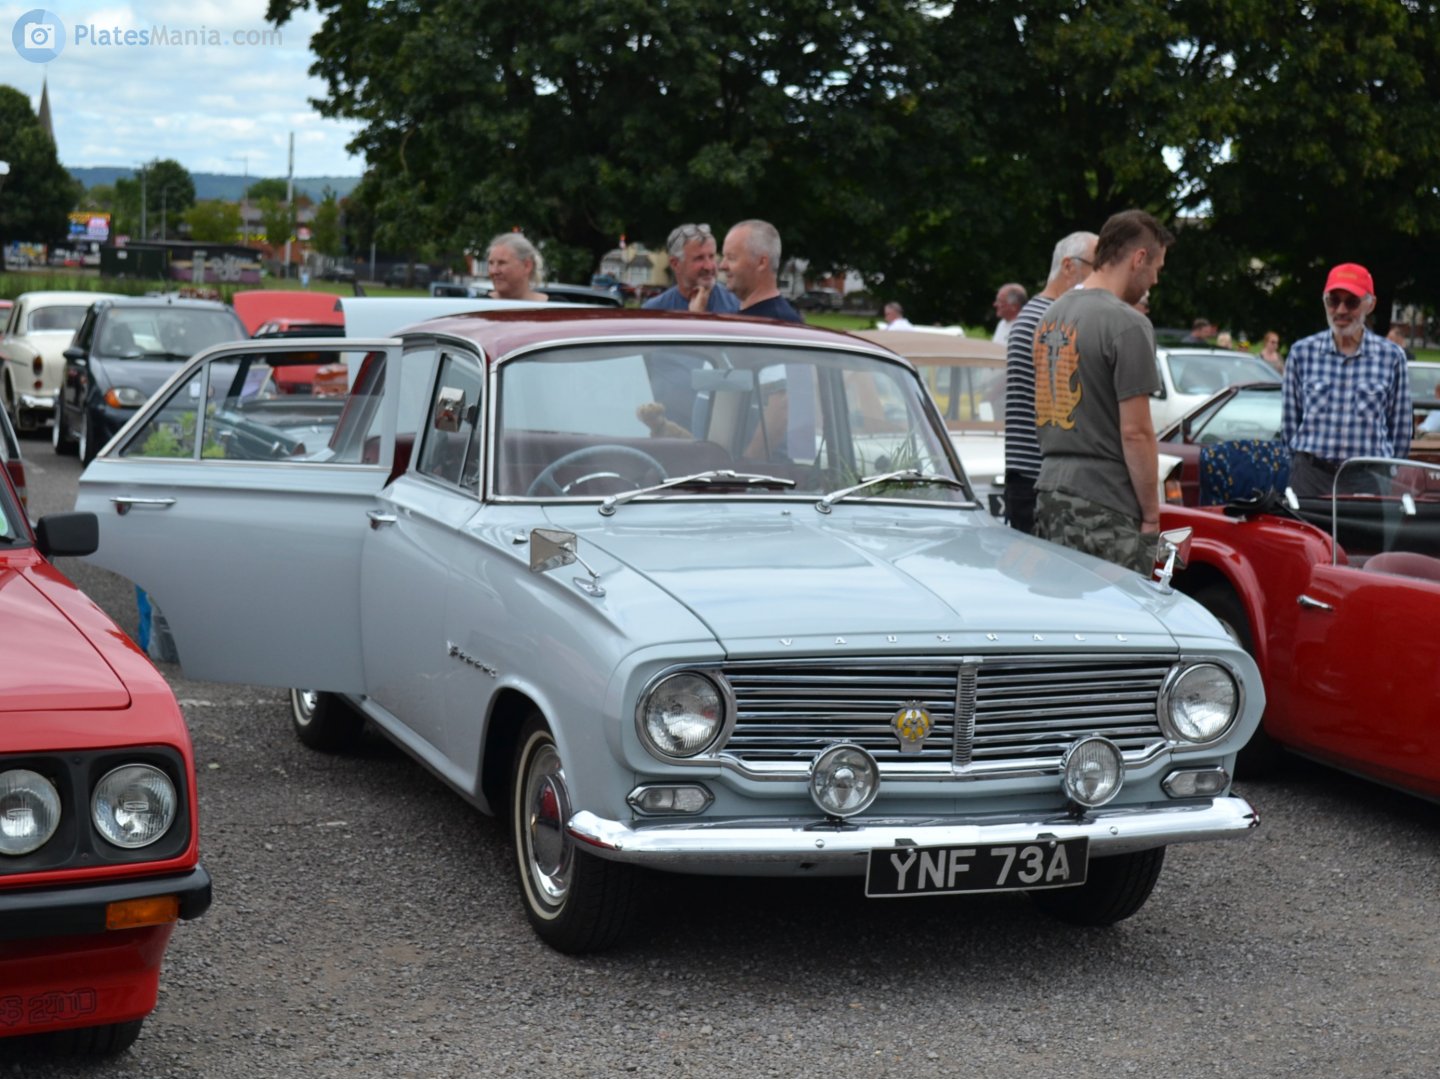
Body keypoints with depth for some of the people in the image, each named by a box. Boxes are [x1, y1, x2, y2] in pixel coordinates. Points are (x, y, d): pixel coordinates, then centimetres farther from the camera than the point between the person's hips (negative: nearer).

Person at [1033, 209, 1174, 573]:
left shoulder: (1052, 315, 13)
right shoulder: (1127, 324, -13)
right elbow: (1135, 431, -15)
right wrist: (1151, 513, -8)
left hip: (1049, 492, 8)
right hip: (1104, 507, -8)